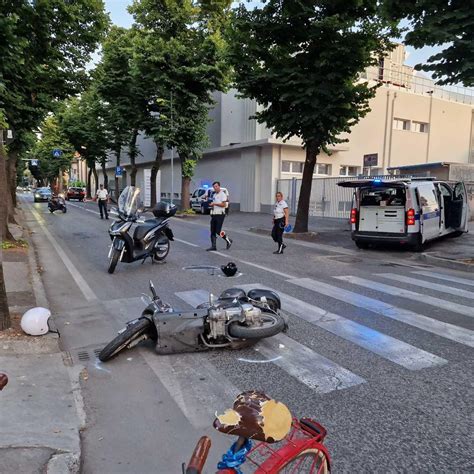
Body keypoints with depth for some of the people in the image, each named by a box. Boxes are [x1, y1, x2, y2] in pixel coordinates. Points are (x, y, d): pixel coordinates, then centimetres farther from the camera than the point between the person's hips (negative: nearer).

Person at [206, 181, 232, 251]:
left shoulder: (222, 194, -8)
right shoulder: (214, 195, 18)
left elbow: (224, 204, -18)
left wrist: (214, 203, -18)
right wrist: (211, 204, 10)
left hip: (220, 215, -8)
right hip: (214, 215, 8)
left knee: (218, 231, -11)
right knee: (212, 232, 4)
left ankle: (228, 240, 10)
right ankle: (213, 246, 8)